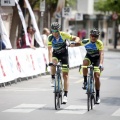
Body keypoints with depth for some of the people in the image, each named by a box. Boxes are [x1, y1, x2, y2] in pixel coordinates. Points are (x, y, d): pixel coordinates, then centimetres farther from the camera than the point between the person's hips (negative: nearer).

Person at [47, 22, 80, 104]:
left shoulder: (63, 35, -23)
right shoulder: (50, 38, -22)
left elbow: (77, 38, -20)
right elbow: (50, 50, -28)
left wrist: (75, 42, -43)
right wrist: (50, 61, -40)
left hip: (64, 54, -1)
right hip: (55, 54, 1)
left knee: (65, 75, -4)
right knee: (53, 63, -36)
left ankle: (65, 95, 1)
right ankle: (53, 79, -12)